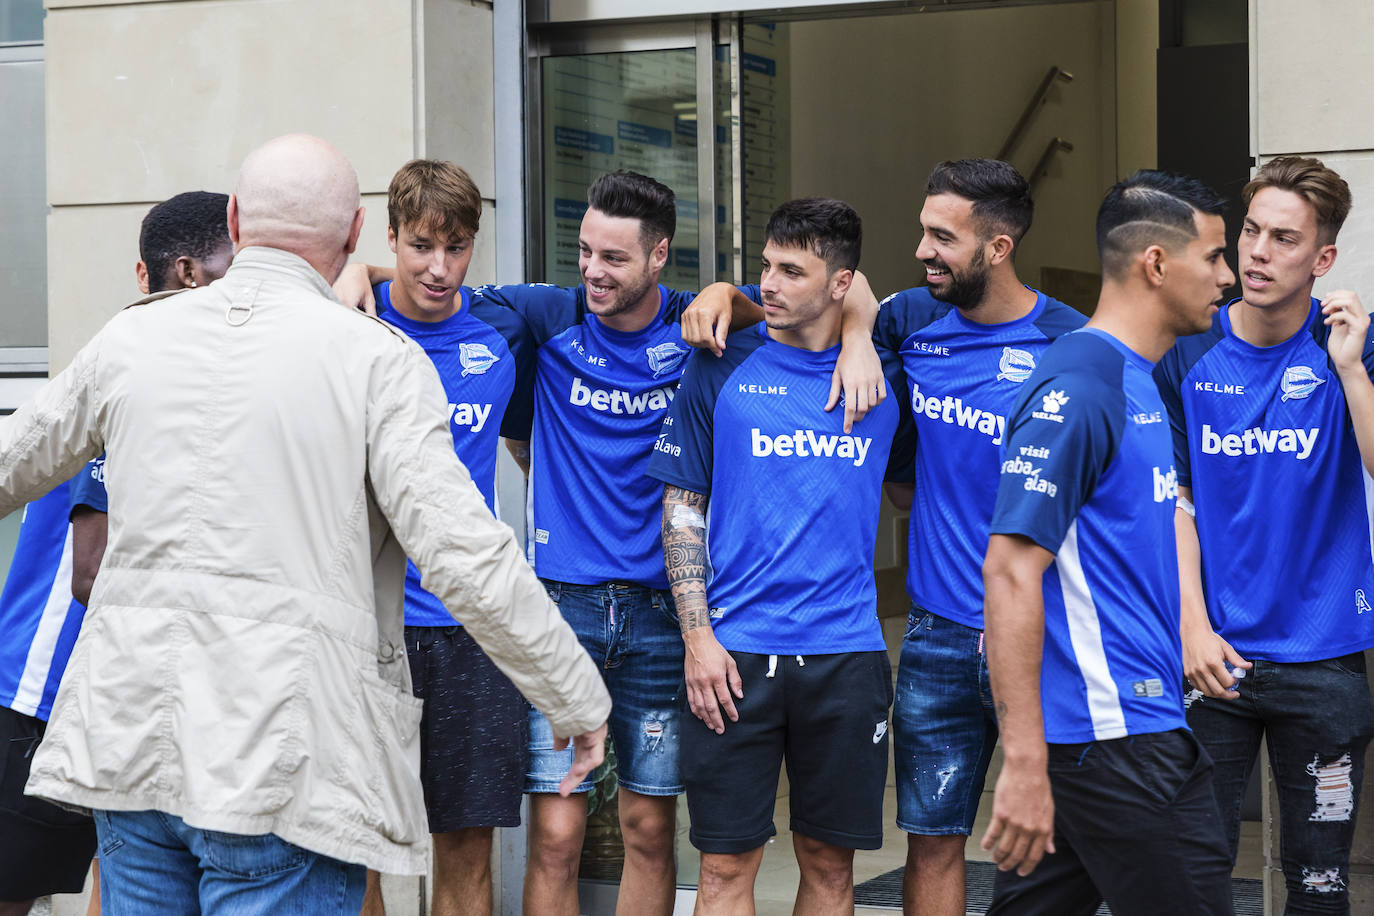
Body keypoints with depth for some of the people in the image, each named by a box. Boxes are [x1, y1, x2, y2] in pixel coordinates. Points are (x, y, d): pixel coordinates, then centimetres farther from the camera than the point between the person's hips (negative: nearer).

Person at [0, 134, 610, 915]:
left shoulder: (131, 338, 7)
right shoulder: (376, 358, -6)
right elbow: (464, 556, -14)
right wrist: (579, 698, -3)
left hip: (131, 736, 4)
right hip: (286, 762, -4)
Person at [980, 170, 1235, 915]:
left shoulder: (1140, 379, 15)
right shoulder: (1076, 386, -16)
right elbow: (1010, 572, -21)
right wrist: (1023, 762, -25)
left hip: (1142, 714, 10)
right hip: (1111, 733, -10)